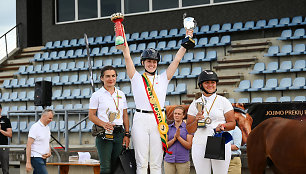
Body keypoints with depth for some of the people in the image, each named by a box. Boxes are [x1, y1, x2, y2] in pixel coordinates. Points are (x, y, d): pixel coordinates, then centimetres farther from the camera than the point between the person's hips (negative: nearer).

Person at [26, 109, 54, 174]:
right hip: (36, 158, -9)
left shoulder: (47, 128, 14)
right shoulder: (35, 127, -13)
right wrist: (28, 162, -21)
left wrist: (49, 153, 4)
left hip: (43, 158, 9)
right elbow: (28, 145, -16)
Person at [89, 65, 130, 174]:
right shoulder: (97, 95, 2)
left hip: (119, 133, 4)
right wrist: (103, 124, -18)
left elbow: (125, 116, 16)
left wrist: (127, 134, 7)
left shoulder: (121, 95, 14)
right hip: (104, 133, -4)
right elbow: (91, 116, -1)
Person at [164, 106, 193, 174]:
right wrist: (174, 138, -11)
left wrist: (179, 137, -14)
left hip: (183, 161, -2)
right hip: (169, 161, 2)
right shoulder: (168, 128, 9)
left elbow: (189, 146, -4)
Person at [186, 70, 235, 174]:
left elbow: (232, 123, 4)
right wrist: (196, 120, -10)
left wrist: (223, 126, -17)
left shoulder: (223, 101, 7)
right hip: (200, 145, 1)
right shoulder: (195, 104, 10)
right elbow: (189, 130, 9)